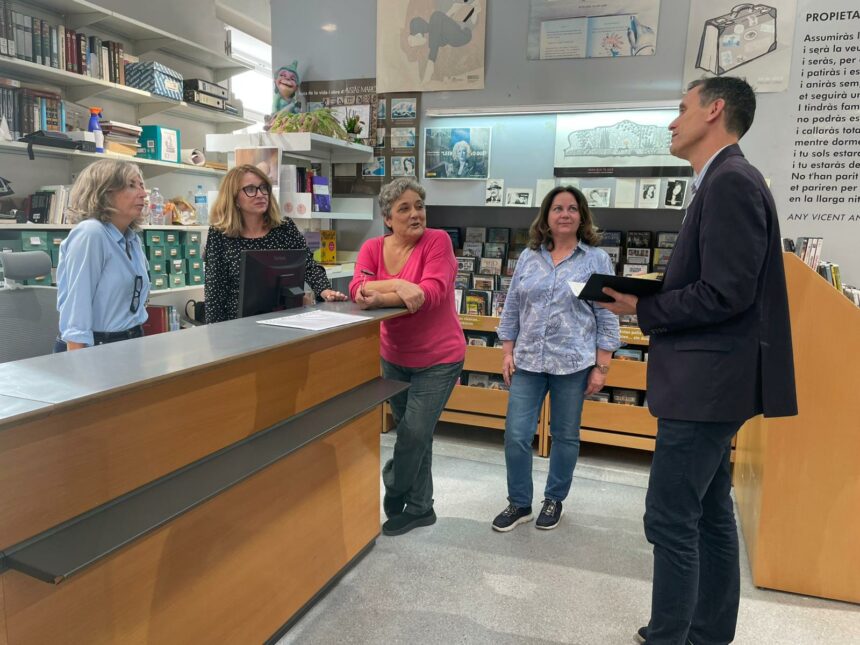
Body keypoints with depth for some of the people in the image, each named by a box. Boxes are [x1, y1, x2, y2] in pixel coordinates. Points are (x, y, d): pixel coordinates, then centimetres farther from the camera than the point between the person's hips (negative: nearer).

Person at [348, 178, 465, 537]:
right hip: (394, 356, 5)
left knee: (414, 434, -1)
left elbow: (432, 293, -27)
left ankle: (391, 504, 25)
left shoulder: (437, 241, -14)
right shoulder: (373, 248, -2)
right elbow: (357, 289, -17)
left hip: (438, 359, -4)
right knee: (414, 436, 16)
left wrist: (378, 298, -31)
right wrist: (399, 285, -32)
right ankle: (420, 508, 35)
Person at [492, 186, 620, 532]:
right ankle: (519, 502, 20)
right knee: (516, 435, 2)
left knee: (565, 436, 10)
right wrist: (508, 353, 4)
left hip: (573, 363, -2)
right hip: (528, 361, 2)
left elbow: (606, 316, -2)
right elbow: (512, 309, 10)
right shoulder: (528, 257, 7)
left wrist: (601, 366, -6)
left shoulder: (597, 260, -1)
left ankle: (554, 499, 30)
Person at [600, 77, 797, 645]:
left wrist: (643, 309, -12)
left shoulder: (731, 181, -16)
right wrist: (650, 297, 4)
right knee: (710, 513, 18)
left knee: (670, 519, -2)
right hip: (711, 380, 10)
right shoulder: (724, 181, 16)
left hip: (708, 382, -10)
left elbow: (725, 294, -23)